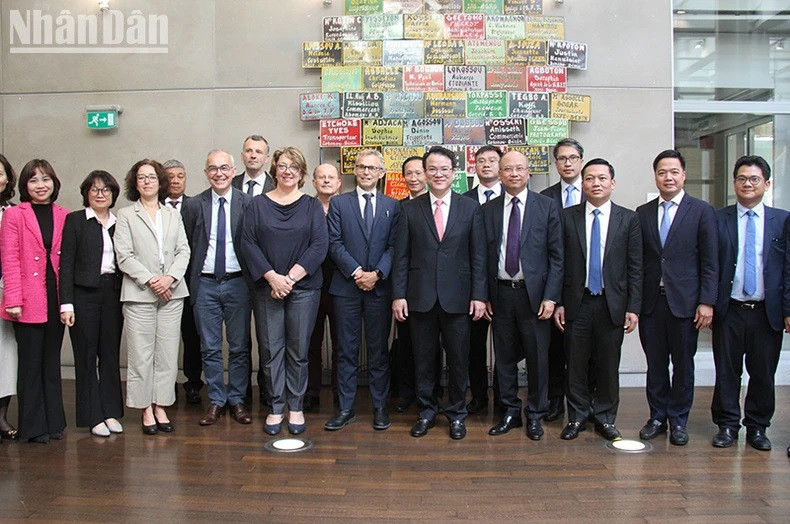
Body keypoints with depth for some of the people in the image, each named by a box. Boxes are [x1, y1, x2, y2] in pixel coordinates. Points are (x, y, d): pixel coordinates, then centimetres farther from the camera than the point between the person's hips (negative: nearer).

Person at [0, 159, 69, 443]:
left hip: (57, 298, 3)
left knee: (52, 361, 12)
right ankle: (33, 426, 14)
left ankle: (54, 421, 22)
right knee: (30, 363, 3)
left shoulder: (65, 216, 8)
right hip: (28, 300, -3)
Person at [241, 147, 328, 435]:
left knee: (298, 350, 3)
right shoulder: (258, 205, 7)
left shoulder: (312, 206, 6)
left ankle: (295, 408, 16)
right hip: (266, 288, 1)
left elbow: (320, 245, -4)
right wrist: (272, 277, -12)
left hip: (303, 288, 0)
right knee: (270, 349, 3)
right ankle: (276, 408, 15)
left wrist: (291, 277, -13)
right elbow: (248, 243, -1)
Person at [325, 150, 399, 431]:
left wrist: (377, 273, -12)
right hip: (346, 286, 0)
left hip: (379, 286, 0)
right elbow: (335, 243, -1)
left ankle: (380, 407, 18)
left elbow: (394, 246, 1)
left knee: (378, 350, 7)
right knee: (347, 350, 5)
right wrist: (356, 272, -11)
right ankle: (346, 408, 14)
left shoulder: (392, 206, 9)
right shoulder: (339, 203, 7)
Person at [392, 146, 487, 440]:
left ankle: (456, 414, 24)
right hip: (420, 297, 1)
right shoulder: (410, 209, 5)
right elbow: (401, 256, 3)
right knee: (423, 360, 10)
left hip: (457, 298, 0)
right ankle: (426, 412, 25)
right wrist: (398, 295, -4)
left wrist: (479, 295, -4)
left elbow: (478, 256, 2)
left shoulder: (470, 208, 4)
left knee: (458, 360, 7)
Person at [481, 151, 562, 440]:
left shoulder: (546, 206, 2)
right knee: (504, 357, 9)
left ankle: (535, 415, 21)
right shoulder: (488, 210, 8)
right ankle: (510, 412, 24)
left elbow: (556, 255, -1)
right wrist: (484, 295, 2)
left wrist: (550, 296, -8)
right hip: (500, 293, 2)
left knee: (537, 357, 5)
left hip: (534, 293, -2)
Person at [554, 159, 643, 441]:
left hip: (612, 304, 0)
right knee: (576, 365, 7)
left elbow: (635, 267, 2)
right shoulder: (567, 217, 3)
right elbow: (559, 263, 2)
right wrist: (558, 303, -2)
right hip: (577, 303, 0)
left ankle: (605, 418, 25)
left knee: (608, 365, 8)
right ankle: (577, 416, 23)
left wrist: (633, 307, -3)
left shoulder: (628, 219, 3)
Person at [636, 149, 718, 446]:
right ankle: (657, 417, 23)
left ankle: (678, 421, 21)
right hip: (650, 300, 2)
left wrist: (706, 302, -9)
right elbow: (638, 260, 8)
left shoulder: (701, 211, 1)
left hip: (684, 301, -2)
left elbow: (710, 262, -2)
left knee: (683, 364, 7)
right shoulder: (643, 213, 8)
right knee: (655, 363, 10)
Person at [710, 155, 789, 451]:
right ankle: (727, 426, 19)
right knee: (727, 372, 6)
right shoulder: (718, 220, 3)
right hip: (729, 312, 0)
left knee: (763, 374, 9)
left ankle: (757, 427, 24)